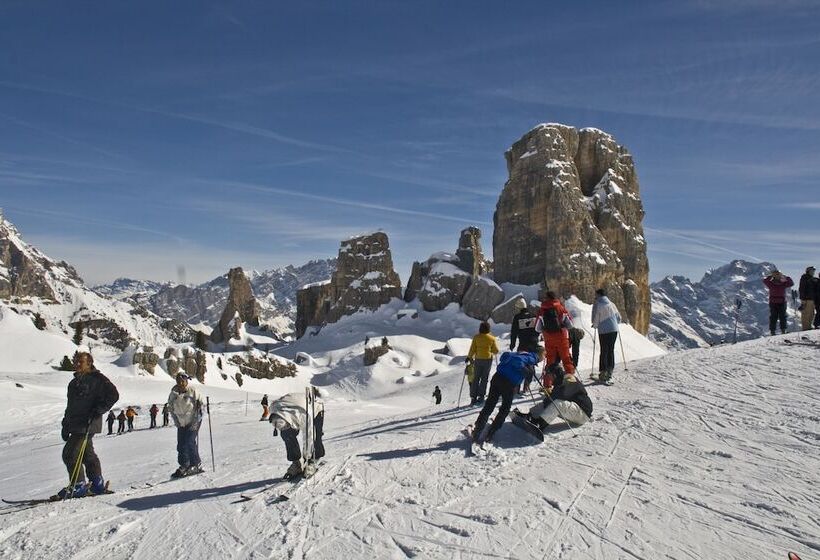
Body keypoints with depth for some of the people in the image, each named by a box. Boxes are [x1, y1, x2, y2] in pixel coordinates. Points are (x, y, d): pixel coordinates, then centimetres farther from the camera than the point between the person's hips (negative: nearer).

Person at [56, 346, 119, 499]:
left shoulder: (96, 378, -9)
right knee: (87, 454, 14)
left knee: (70, 454, -11)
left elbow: (113, 395, -16)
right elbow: (70, 405, 25)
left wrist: (97, 411, -20)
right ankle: (97, 484, 22)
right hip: (75, 425, 9)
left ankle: (78, 486, -2)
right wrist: (66, 425, 21)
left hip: (86, 425, -9)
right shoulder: (75, 381, 18)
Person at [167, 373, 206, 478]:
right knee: (181, 445, 5)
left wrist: (196, 421, -13)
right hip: (181, 423, 5)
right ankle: (184, 466, 19)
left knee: (191, 443, -12)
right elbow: (171, 407, 13)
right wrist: (176, 421, 5)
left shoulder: (193, 391, -15)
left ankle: (196, 465, 1)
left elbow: (201, 404, -10)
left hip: (192, 423, -5)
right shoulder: (174, 393, -1)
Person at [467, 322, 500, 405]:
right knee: (484, 378, 6)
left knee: (476, 378, 8)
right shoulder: (492, 338, -5)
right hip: (488, 359, -1)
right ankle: (481, 396, 3)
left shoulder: (476, 337, -5)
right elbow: (496, 351, 1)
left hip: (478, 359, 1)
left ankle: (473, 397, 4)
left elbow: (472, 349, -4)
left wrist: (469, 357, 9)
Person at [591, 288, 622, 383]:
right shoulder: (611, 304, 9)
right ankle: (610, 371, 14)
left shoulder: (597, 305, -5)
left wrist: (595, 326, 12)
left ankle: (603, 372, 1)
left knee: (604, 351, 3)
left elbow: (595, 319, -8)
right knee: (611, 350, 12)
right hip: (614, 330, 4)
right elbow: (618, 317, 14)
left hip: (603, 331, -4)